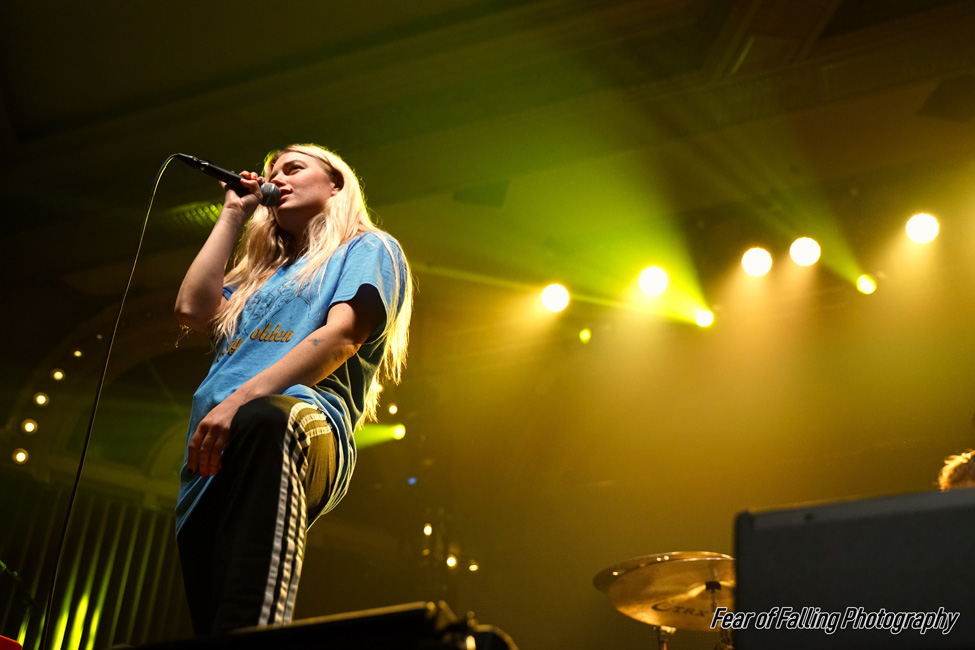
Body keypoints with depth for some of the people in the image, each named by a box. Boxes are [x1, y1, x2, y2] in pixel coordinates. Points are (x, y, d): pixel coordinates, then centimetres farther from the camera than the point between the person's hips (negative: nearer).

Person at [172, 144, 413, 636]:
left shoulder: (369, 249, 18)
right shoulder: (268, 273, 40)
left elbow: (342, 336, -2)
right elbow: (193, 310, 21)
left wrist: (240, 400, -16)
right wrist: (233, 215, 30)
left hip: (304, 418, -7)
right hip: (214, 453, 8)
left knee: (264, 419, -45)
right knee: (207, 619, -10)